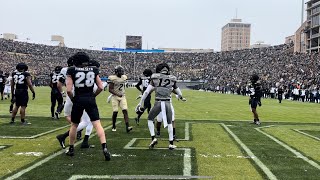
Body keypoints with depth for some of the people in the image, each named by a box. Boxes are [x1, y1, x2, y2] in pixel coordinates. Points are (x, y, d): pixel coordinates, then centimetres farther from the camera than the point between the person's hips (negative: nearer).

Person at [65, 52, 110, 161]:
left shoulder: (72, 71, -4)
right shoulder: (93, 70, 4)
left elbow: (69, 90, -10)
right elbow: (101, 87, 3)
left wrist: (73, 98, 7)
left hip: (78, 100, -1)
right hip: (90, 100, 1)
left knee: (74, 125, 17)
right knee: (97, 124, -5)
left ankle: (71, 149, 29)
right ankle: (104, 148, -19)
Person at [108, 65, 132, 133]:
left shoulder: (124, 77, 8)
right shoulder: (112, 78, -11)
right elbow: (110, 89, -12)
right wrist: (117, 94, -22)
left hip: (122, 97, 5)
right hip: (115, 97, -4)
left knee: (125, 111, -8)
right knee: (115, 112, -1)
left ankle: (127, 127, -14)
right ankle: (113, 126, 19)